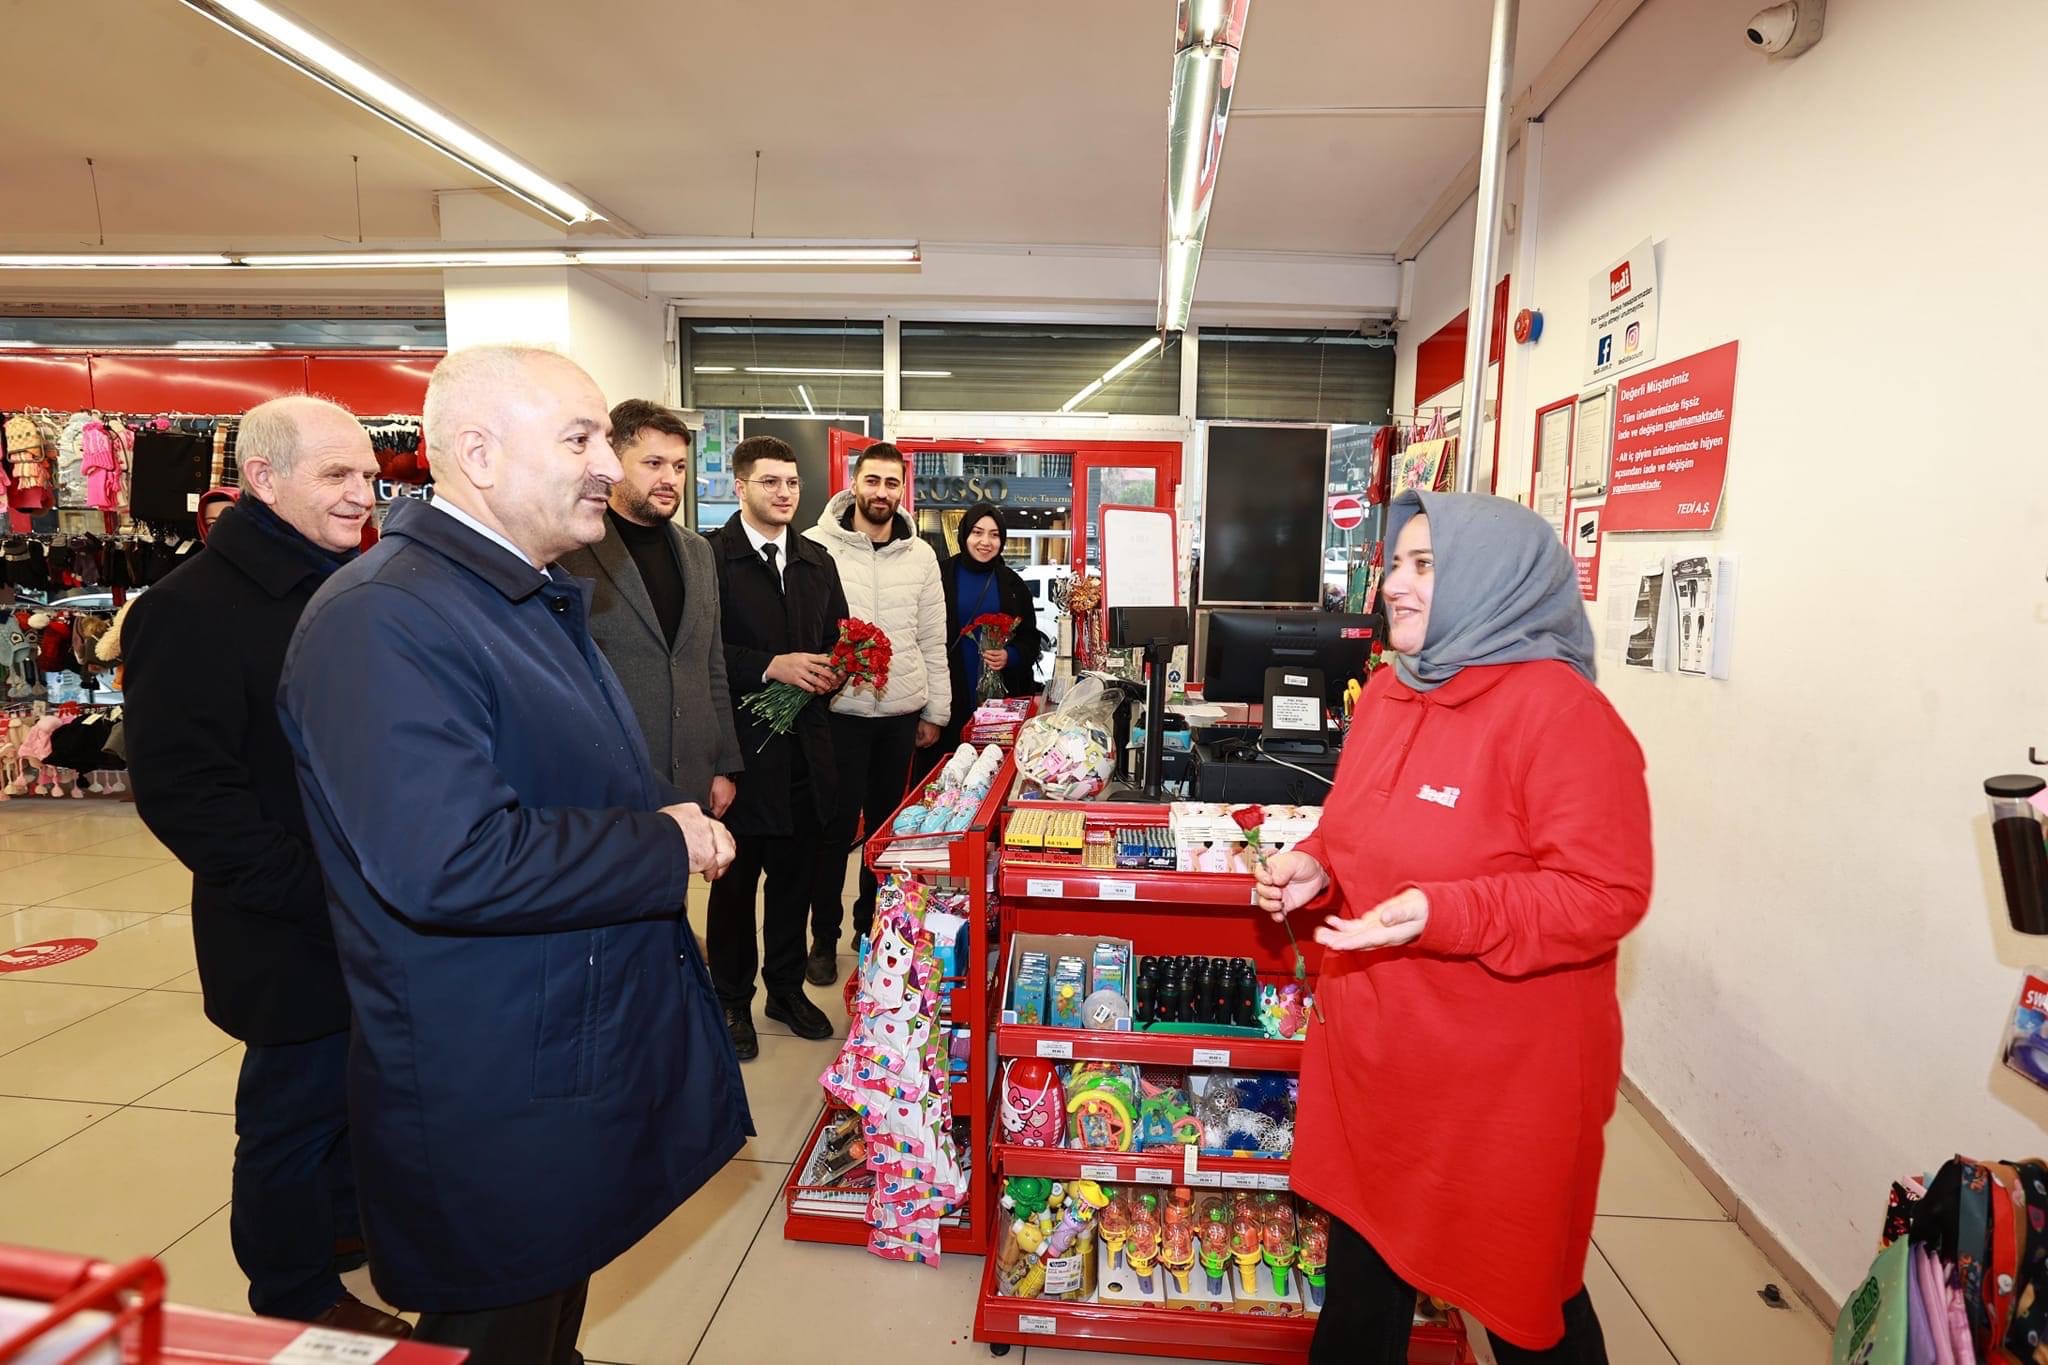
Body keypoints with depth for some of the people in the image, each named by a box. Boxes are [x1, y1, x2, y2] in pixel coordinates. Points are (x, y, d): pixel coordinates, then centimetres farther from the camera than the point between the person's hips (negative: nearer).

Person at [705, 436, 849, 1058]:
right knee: (735, 878, 9)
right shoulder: (709, 555, -7)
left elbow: (837, 639, 17)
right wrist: (771, 666, -21)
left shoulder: (817, 561, 14)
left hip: (804, 744, 6)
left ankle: (786, 988, 32)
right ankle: (733, 1000, 26)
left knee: (797, 873, 15)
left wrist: (832, 670, -4)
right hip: (741, 743, -5)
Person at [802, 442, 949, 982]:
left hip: (902, 713, 4)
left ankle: (873, 925, 31)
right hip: (838, 710, -3)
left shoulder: (920, 555, 6)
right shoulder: (817, 546, -5)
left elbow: (932, 641, 8)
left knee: (887, 823, 14)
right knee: (835, 826, 3)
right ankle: (824, 937, 20)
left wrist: (935, 711, 9)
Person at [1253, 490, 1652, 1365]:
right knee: (1363, 1267, 24)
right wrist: (1314, 868, -3)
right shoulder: (1389, 692, 4)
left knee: (1521, 1293, 18)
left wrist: (1444, 916, -33)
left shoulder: (1558, 711, -19)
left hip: (1499, 1075, -7)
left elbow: (1607, 893, -21)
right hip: (1372, 1053, 7)